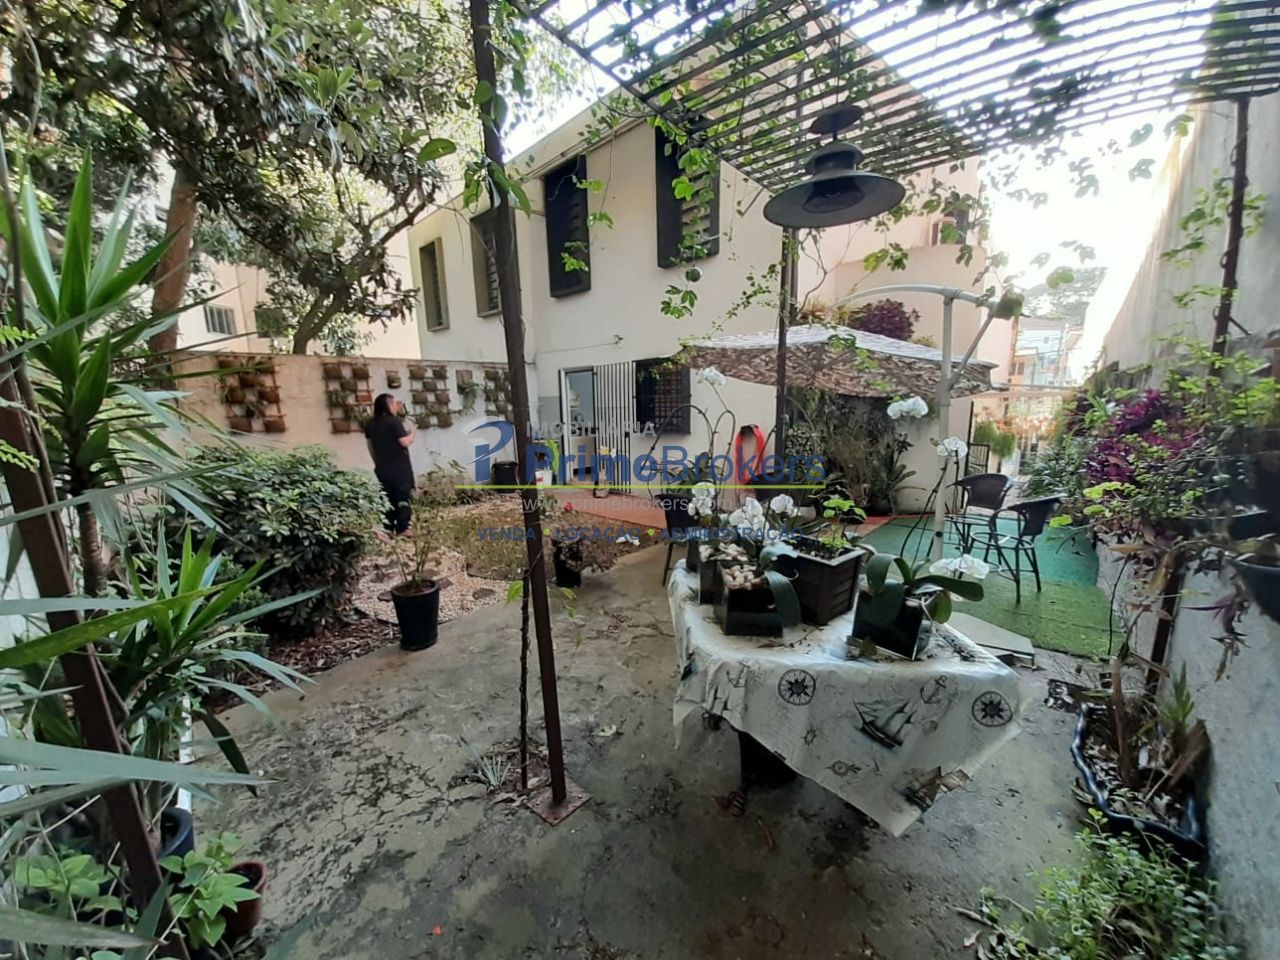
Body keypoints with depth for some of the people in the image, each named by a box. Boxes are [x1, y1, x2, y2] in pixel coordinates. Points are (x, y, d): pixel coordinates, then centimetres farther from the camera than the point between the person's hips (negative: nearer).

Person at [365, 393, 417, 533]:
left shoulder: (370, 425, 8)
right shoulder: (393, 421, -13)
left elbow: (370, 447, 14)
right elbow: (405, 442, -17)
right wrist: (413, 432, 1)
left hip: (382, 468, 6)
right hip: (399, 467, -6)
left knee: (388, 498, 12)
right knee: (402, 497, 1)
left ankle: (388, 530, 15)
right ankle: (402, 529, 3)